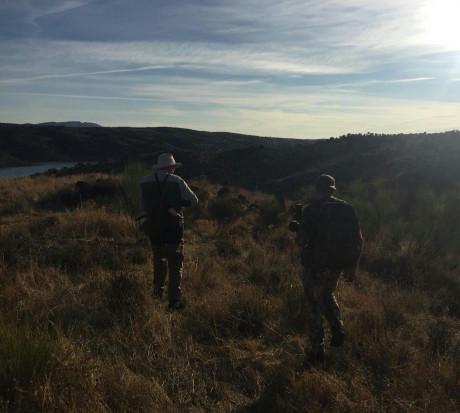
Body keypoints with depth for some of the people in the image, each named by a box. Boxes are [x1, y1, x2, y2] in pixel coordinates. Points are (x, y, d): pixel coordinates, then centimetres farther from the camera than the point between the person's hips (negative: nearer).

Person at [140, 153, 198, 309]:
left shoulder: (145, 181, 4)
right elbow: (194, 201, 0)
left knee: (159, 259, 21)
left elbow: (143, 205, 11)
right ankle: (174, 299, -3)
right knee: (175, 263, 1)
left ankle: (157, 292, 31)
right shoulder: (177, 181, -7)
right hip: (173, 227, -4)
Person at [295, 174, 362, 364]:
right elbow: (359, 240, 1)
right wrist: (353, 266, 10)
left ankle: (317, 351, 17)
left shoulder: (311, 209, -14)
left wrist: (302, 244, 7)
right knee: (327, 295, 31)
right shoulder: (347, 209, -1)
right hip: (337, 265, 5)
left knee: (314, 306, 10)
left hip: (315, 265, -5)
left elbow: (301, 240, -17)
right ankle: (337, 329, 15)